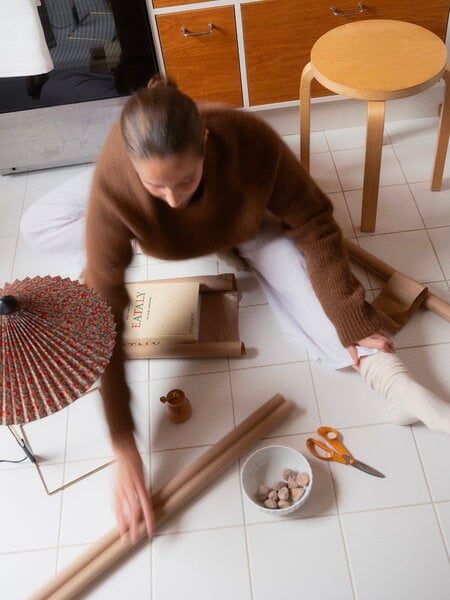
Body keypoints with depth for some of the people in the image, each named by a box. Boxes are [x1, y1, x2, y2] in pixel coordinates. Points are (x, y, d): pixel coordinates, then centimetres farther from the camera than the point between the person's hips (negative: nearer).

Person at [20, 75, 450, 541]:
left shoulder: (248, 139, -42)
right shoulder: (114, 184, -42)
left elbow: (313, 225, -28)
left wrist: (352, 321, -32)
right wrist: (124, 450, -43)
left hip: (241, 213, -1)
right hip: (156, 232, 1)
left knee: (293, 267, -28)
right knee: (36, 226, -7)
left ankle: (391, 380, -24)